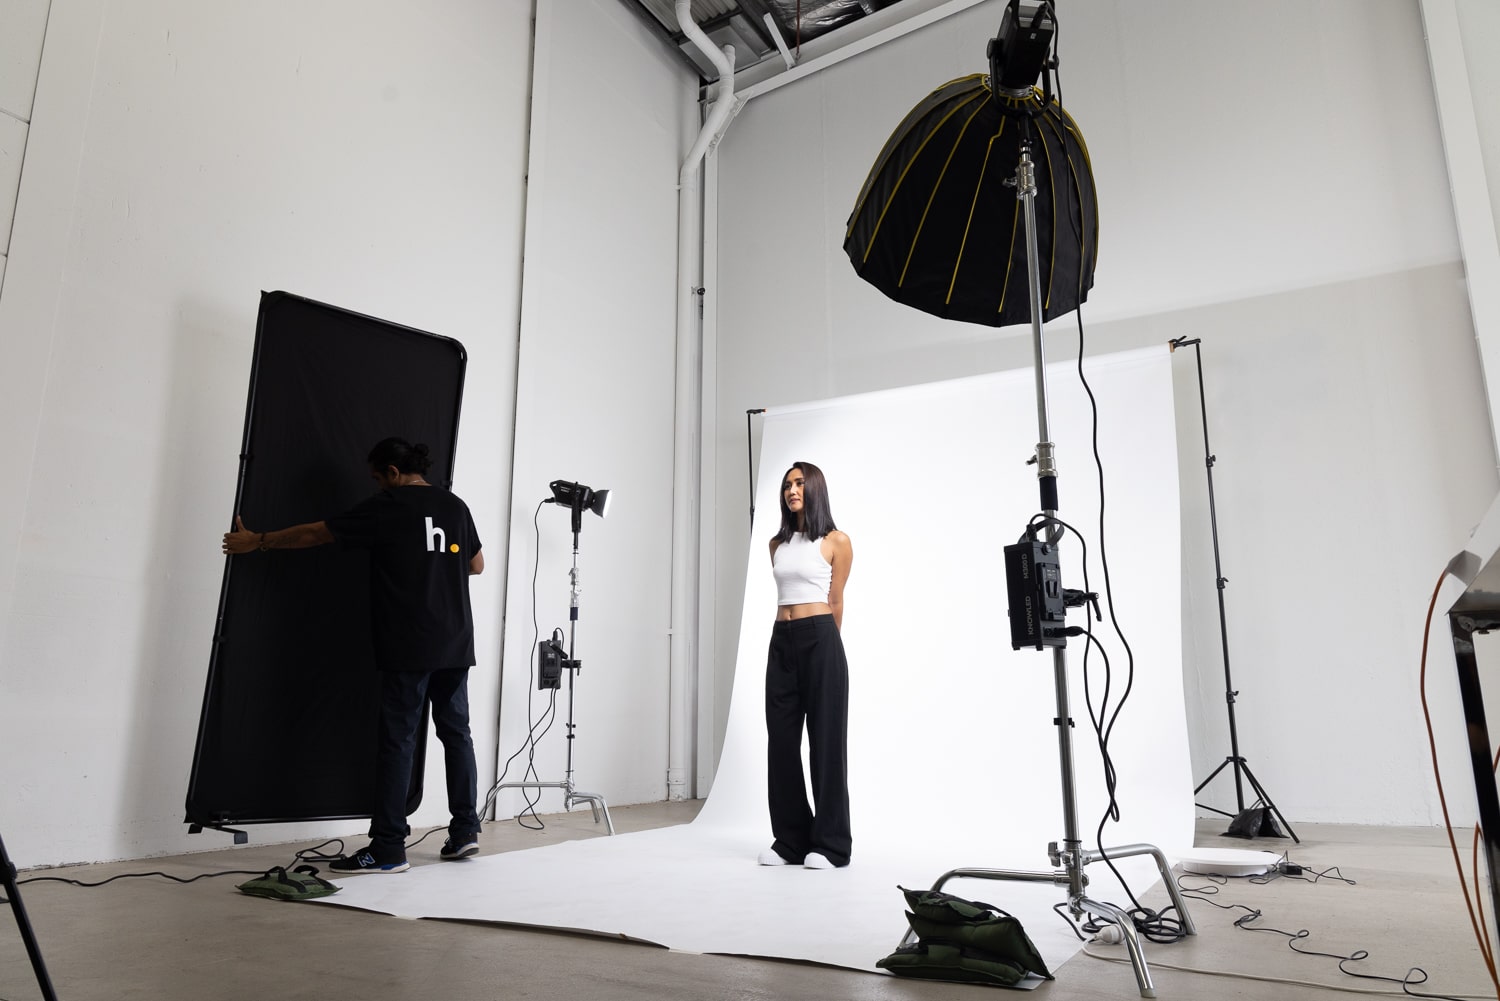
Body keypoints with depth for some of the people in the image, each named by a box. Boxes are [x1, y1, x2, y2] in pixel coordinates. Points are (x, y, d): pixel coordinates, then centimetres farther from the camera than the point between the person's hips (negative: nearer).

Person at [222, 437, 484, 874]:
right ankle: (464, 830, 17)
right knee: (456, 731, 12)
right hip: (456, 645, 6)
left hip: (409, 647, -6)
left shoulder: (387, 507, -5)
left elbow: (315, 533, 1)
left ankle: (388, 848, 2)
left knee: (398, 740, -2)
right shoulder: (456, 506, 10)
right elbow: (477, 565, 20)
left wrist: (257, 541, 13)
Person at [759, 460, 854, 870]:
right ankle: (789, 840, 16)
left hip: (819, 640, -5)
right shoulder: (777, 544, 15)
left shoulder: (836, 541, 0)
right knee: (781, 740, 6)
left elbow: (835, 602, 4)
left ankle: (830, 844, 8)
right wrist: (790, 632, 15)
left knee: (825, 739, 0)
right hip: (782, 642, 6)